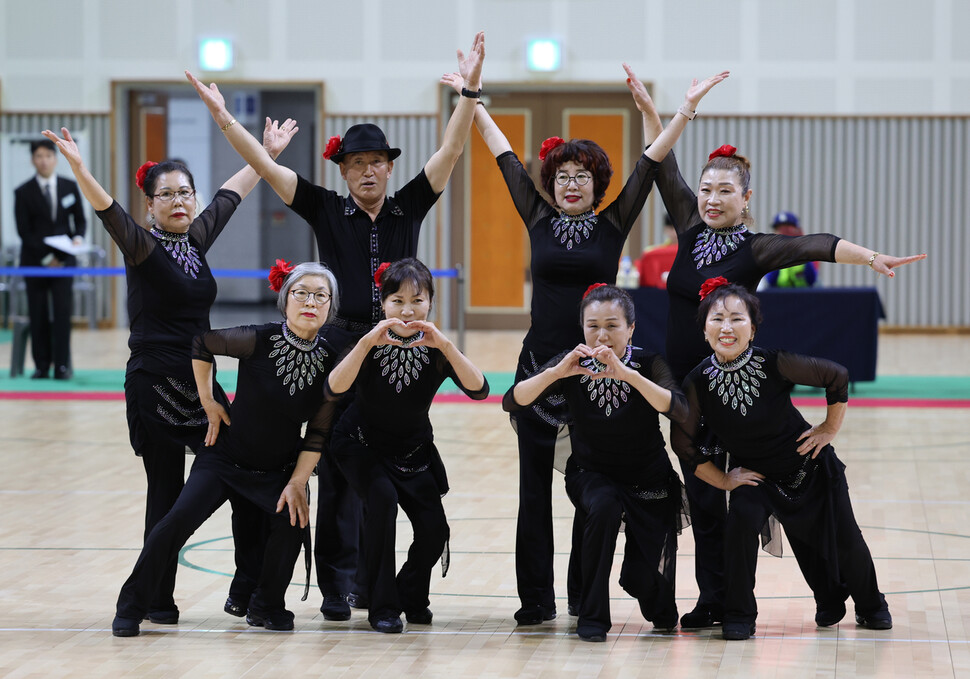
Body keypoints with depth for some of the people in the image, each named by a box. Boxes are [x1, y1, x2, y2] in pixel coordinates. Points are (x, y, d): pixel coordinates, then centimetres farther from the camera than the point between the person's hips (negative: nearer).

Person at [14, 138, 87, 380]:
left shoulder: (70, 187, 8)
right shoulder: (23, 192, 1)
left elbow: (80, 220, 12)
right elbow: (24, 231, -3)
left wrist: (78, 237, -10)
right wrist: (45, 258, -9)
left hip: (64, 259, 1)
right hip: (35, 260, -1)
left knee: (62, 312, -7)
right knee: (38, 315, -1)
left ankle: (62, 366, -6)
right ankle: (42, 365, 4)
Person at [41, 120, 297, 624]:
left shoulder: (196, 238, 9)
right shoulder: (143, 246, -8)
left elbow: (229, 195, 25)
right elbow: (109, 211, -27)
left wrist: (268, 153, 36)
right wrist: (78, 169, -44)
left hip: (200, 382, 7)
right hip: (154, 386, -7)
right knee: (167, 492, -2)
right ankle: (157, 600, 8)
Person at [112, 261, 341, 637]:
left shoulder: (332, 361, -11)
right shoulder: (258, 341, -19)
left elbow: (319, 434, -4)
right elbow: (201, 343, -2)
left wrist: (297, 483, -10)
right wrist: (209, 403, 0)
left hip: (278, 470, 2)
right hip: (225, 459, -2)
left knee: (293, 519, -23)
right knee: (179, 520, -17)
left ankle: (266, 606, 2)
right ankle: (131, 607, -3)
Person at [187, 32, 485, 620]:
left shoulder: (409, 208, 6)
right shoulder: (326, 210, 3)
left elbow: (450, 151, -3)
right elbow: (266, 166, -1)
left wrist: (470, 91, -14)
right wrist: (224, 118, -11)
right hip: (340, 347, -1)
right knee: (338, 467, -4)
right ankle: (338, 584, -2)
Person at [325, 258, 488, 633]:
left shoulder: (436, 348, -18)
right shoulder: (371, 342, -21)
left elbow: (478, 390, -33)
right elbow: (334, 388, -37)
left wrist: (445, 345, -44)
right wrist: (367, 343, -47)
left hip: (413, 448, 2)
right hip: (363, 444, -2)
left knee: (433, 531, -10)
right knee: (382, 496, -30)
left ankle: (411, 596, 24)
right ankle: (382, 606, -15)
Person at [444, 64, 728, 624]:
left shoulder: (613, 225, 4)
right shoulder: (538, 220, 7)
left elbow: (651, 162, 0)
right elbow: (505, 156, 11)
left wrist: (687, 109, -5)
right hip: (540, 363, 1)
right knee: (535, 485, 2)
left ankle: (586, 596, 12)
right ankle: (536, 599, 8)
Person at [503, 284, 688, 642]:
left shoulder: (648, 364, -18)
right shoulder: (572, 364, -14)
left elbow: (678, 410, -36)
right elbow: (512, 402, -22)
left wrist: (627, 374, -46)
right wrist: (556, 372, -38)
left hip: (648, 478, -1)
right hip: (592, 474, 1)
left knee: (643, 578, -14)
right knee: (603, 506, -35)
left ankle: (660, 611, 28)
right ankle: (593, 617, -17)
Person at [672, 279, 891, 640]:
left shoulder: (776, 362, -28)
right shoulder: (698, 382, -22)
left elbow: (837, 376, -15)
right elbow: (687, 446, -10)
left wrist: (830, 428, -7)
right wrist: (724, 480, -9)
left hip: (809, 466, -1)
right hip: (754, 474, 1)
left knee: (843, 540, 7)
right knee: (742, 518, -26)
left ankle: (871, 606, 38)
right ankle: (739, 616, -7)